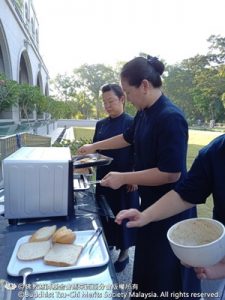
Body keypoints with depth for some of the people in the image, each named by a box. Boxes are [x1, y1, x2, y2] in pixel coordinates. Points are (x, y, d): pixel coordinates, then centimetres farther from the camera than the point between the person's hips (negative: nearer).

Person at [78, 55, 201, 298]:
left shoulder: (170, 118, -25)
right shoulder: (144, 114, 2)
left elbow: (171, 173, -28)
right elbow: (128, 138, 20)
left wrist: (123, 178, -22)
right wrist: (94, 147, 25)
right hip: (150, 200, 8)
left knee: (165, 271, 12)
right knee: (147, 259, 26)